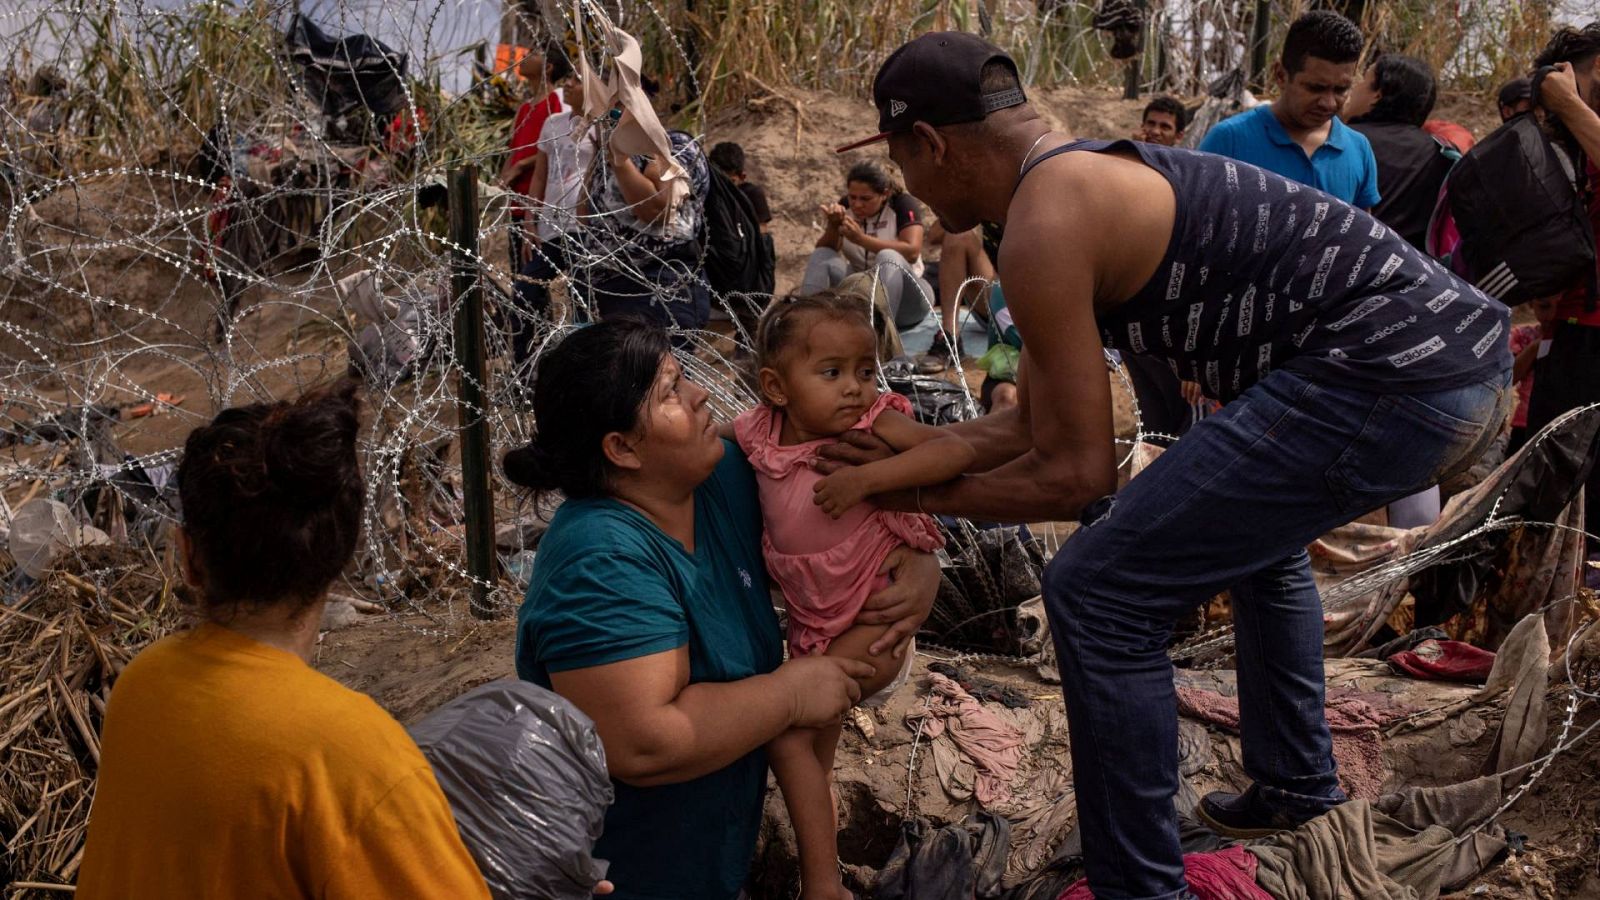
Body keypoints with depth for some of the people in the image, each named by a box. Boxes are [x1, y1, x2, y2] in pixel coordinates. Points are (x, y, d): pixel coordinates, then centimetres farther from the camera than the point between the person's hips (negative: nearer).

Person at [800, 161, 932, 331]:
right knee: (820, 256, -17)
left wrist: (860, 239, -30)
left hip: (903, 294, -4)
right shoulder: (845, 207, 1)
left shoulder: (902, 204, -9)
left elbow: (912, 252, -24)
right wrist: (833, 226, -24)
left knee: (888, 257, -33)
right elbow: (822, 252, -3)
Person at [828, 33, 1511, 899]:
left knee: (1097, 595, -7)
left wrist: (925, 495, 4)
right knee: (1255, 531, 37)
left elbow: (1077, 473, -8)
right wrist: (901, 451, 22)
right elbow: (1032, 423, 21)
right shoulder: (1090, 176, 18)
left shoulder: (1043, 226, -12)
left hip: (1388, 376, -11)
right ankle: (1296, 784, 49)